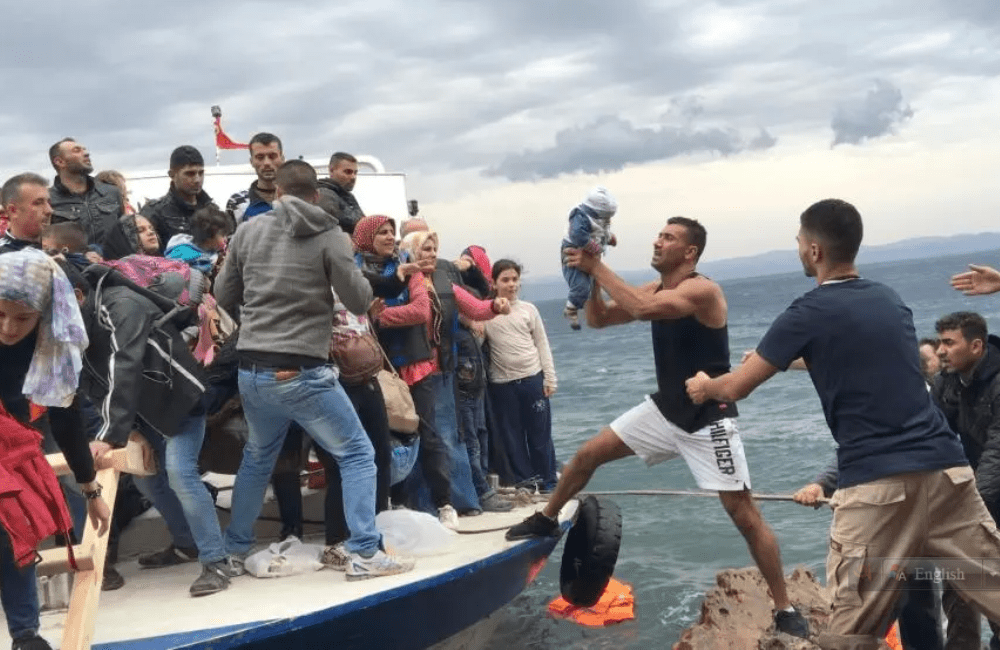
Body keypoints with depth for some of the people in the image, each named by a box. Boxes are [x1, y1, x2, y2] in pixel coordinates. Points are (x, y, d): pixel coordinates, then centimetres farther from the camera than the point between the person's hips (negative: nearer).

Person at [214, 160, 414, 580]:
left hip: (251, 370, 5)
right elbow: (360, 302, -4)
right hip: (301, 372, -5)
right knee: (356, 453, 6)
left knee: (257, 458, 26)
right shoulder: (329, 236, -6)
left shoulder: (247, 231, 6)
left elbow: (224, 298, 14)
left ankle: (235, 548, 36)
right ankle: (364, 554, -1)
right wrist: (350, 270, 14)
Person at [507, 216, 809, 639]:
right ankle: (546, 520, 30)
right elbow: (598, 319, 7)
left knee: (744, 515, -7)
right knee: (589, 454, 7)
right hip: (664, 410, 7)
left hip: (708, 420, -7)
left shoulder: (702, 290, -22)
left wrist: (597, 267, -27)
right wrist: (590, 274, -9)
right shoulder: (654, 290, 4)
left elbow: (641, 308, -37)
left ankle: (785, 610, 4)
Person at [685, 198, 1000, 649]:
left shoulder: (811, 313, -2)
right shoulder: (890, 299, 17)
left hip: (877, 481, -5)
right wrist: (780, 358, 49)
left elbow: (737, 388, 4)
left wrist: (705, 386, 27)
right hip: (945, 467, 6)